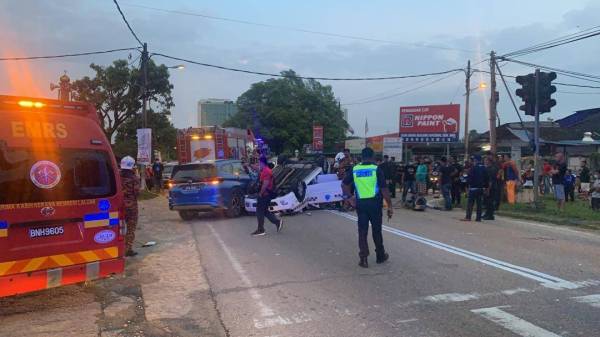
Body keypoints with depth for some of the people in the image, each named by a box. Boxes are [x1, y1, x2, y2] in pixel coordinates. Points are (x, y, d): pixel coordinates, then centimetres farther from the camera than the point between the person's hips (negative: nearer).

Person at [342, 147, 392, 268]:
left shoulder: (355, 169, 3)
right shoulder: (377, 169, -7)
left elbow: (344, 184, 5)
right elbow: (384, 189, -9)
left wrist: (349, 197, 8)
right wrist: (390, 206, -5)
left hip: (361, 203, 2)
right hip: (374, 203, -2)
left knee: (362, 231, 6)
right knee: (376, 231, 11)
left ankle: (363, 259, 3)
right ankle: (380, 256, 25)